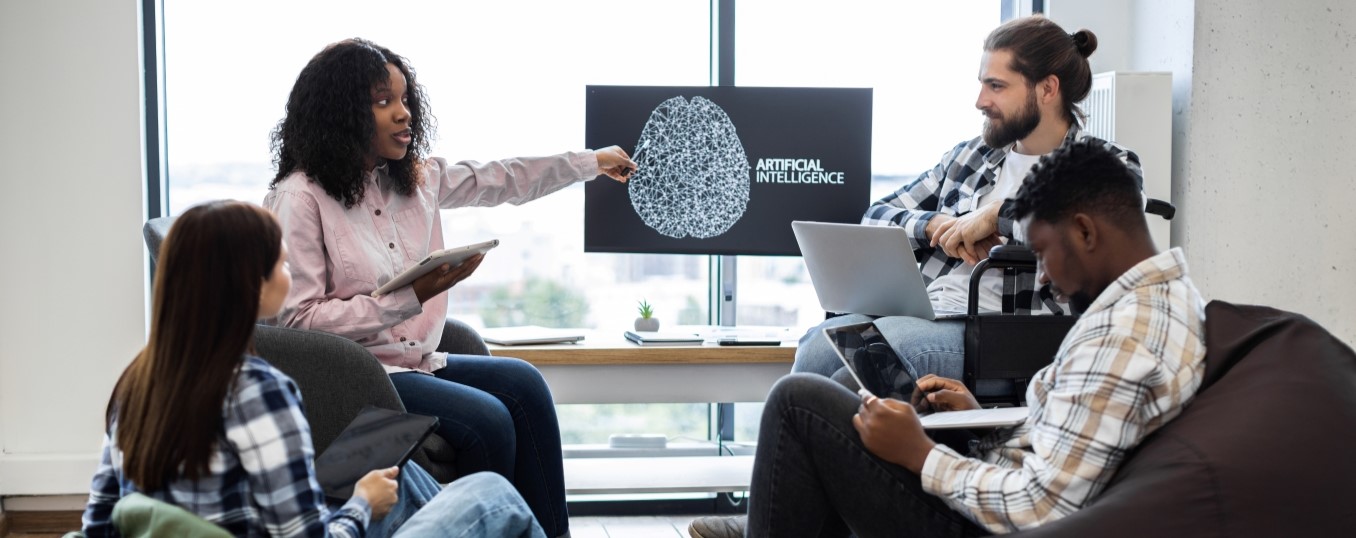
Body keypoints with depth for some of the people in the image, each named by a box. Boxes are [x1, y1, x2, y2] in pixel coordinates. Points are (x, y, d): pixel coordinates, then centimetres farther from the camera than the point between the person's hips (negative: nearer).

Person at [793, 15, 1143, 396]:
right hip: (925, 317, 5)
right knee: (820, 343, -26)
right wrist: (939, 225, -2)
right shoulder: (969, 156, 20)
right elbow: (877, 218, 19)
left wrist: (998, 214, -14)